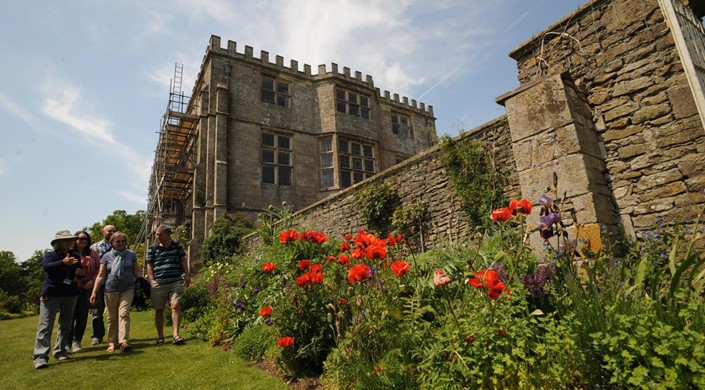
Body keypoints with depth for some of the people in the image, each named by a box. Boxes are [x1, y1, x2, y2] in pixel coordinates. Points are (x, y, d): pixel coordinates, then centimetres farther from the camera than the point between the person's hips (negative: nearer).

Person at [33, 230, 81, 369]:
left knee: (66, 325, 10)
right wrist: (63, 263, -39)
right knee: (45, 326, -7)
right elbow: (47, 266, -22)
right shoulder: (50, 254, -2)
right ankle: (40, 356, -6)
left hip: (70, 295, 4)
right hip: (51, 295, -4)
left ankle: (60, 352, 22)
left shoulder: (75, 256, 9)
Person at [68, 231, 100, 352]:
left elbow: (99, 268, 7)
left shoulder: (92, 253, 8)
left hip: (86, 288, 2)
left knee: (83, 315, 6)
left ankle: (76, 342, 18)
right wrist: (74, 271, -17)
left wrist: (93, 280, -5)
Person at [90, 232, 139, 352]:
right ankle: (112, 342, 20)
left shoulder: (131, 255, 6)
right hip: (111, 290, 1)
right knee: (112, 317, 8)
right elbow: (100, 275, 2)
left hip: (127, 289, 0)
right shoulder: (107, 256, 4)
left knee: (124, 314, -11)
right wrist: (94, 292, -4)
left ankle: (124, 341, -15)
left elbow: (136, 272, 11)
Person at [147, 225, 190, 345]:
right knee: (159, 310, 8)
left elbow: (183, 260, 10)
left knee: (176, 305, -13)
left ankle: (176, 334, -8)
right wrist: (152, 280, -4)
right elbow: (149, 265, 6)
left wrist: (187, 275, 2)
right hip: (159, 283, 1)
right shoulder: (152, 249, 6)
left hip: (176, 282, -1)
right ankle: (160, 336, 22)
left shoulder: (177, 246, 7)